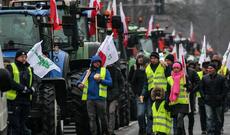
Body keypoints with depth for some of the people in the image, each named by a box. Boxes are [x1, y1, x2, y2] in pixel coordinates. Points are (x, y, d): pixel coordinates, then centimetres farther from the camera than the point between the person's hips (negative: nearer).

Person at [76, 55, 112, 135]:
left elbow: (110, 82, 1)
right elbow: (80, 81, 11)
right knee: (92, 118, 0)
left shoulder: (105, 71, 9)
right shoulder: (88, 72, 16)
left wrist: (101, 80, -13)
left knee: (103, 116, 2)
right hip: (90, 98, 2)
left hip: (100, 98, -2)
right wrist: (79, 84, -12)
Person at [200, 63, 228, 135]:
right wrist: (204, 96, -2)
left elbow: (225, 89, 1)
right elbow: (201, 88, 11)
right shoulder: (205, 78, 4)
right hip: (208, 102, 0)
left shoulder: (221, 78, -1)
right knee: (209, 118, -12)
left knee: (218, 119, 10)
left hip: (218, 102, 0)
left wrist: (221, 97, -10)